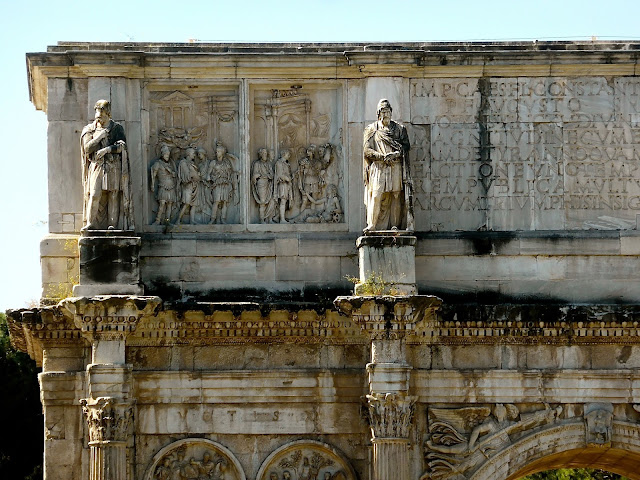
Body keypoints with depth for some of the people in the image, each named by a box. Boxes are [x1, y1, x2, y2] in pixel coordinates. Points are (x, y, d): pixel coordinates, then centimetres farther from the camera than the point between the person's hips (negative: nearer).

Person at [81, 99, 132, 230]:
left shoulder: (117, 129, 6)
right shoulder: (90, 130, 9)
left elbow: (122, 146, -3)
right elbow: (87, 148, -1)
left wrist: (107, 149, -16)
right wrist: (99, 138, -12)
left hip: (114, 167, 0)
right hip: (97, 166, 0)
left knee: (113, 195, -2)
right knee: (94, 195, -11)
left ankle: (113, 224, 0)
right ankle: (90, 223, -8)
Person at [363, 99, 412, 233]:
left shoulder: (399, 129, 13)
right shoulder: (372, 130, 9)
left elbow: (406, 146, 6)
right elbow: (367, 150, 2)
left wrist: (395, 155, -12)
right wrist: (383, 156, -12)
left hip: (396, 168, 1)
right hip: (378, 168, -1)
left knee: (396, 196, -3)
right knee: (376, 195, -12)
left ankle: (395, 225, -1)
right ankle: (372, 224, -12)